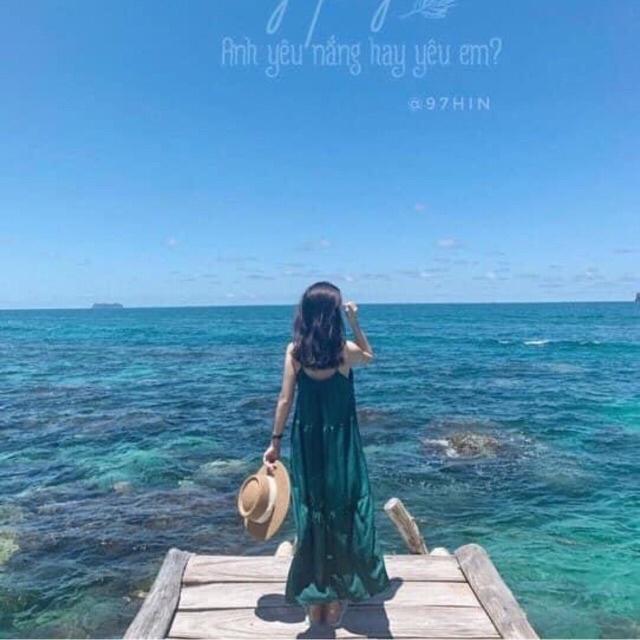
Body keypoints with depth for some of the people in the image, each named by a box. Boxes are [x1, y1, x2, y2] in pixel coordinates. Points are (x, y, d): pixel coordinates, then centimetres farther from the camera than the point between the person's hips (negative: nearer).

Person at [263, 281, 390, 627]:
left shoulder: (294, 350, -8)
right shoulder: (345, 351, -12)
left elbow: (285, 399, -7)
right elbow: (370, 356, 11)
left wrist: (275, 441, 0)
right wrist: (355, 322, 4)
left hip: (306, 442, 2)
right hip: (341, 442, -2)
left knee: (310, 514, 14)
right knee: (343, 514, 13)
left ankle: (312, 599, 28)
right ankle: (337, 598, 25)